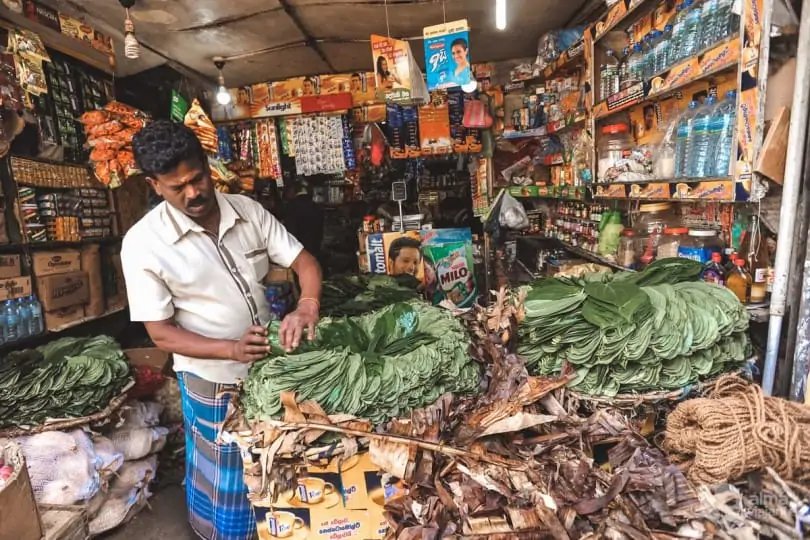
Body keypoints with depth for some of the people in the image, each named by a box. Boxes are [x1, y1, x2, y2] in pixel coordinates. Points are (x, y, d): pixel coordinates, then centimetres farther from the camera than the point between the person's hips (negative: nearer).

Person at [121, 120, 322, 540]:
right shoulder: (143, 243, -15)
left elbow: (304, 261, -6)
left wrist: (307, 307, -27)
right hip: (214, 383, -3)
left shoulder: (247, 210, -6)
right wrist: (232, 350, -27)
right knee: (231, 487, 17)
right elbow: (161, 333, -12)